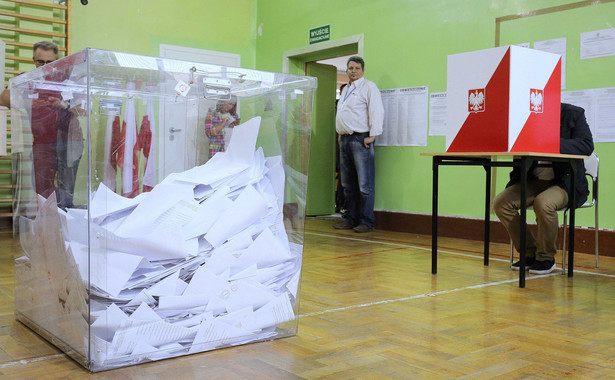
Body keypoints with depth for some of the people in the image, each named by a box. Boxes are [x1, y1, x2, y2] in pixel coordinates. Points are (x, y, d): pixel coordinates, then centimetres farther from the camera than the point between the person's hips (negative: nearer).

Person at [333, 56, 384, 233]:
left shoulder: (369, 87, -3)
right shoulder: (345, 89, 22)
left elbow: (377, 112, -12)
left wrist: (372, 136, -16)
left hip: (361, 140, -8)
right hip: (345, 140, 8)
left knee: (365, 185, -8)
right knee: (348, 185, 11)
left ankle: (366, 222, -3)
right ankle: (350, 219, 18)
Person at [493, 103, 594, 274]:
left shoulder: (573, 114, -3)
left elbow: (587, 145, -15)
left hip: (566, 181, -4)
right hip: (533, 181, 5)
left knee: (543, 203, -35)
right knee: (500, 202, -17)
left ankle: (546, 257, -10)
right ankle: (529, 253, 0)